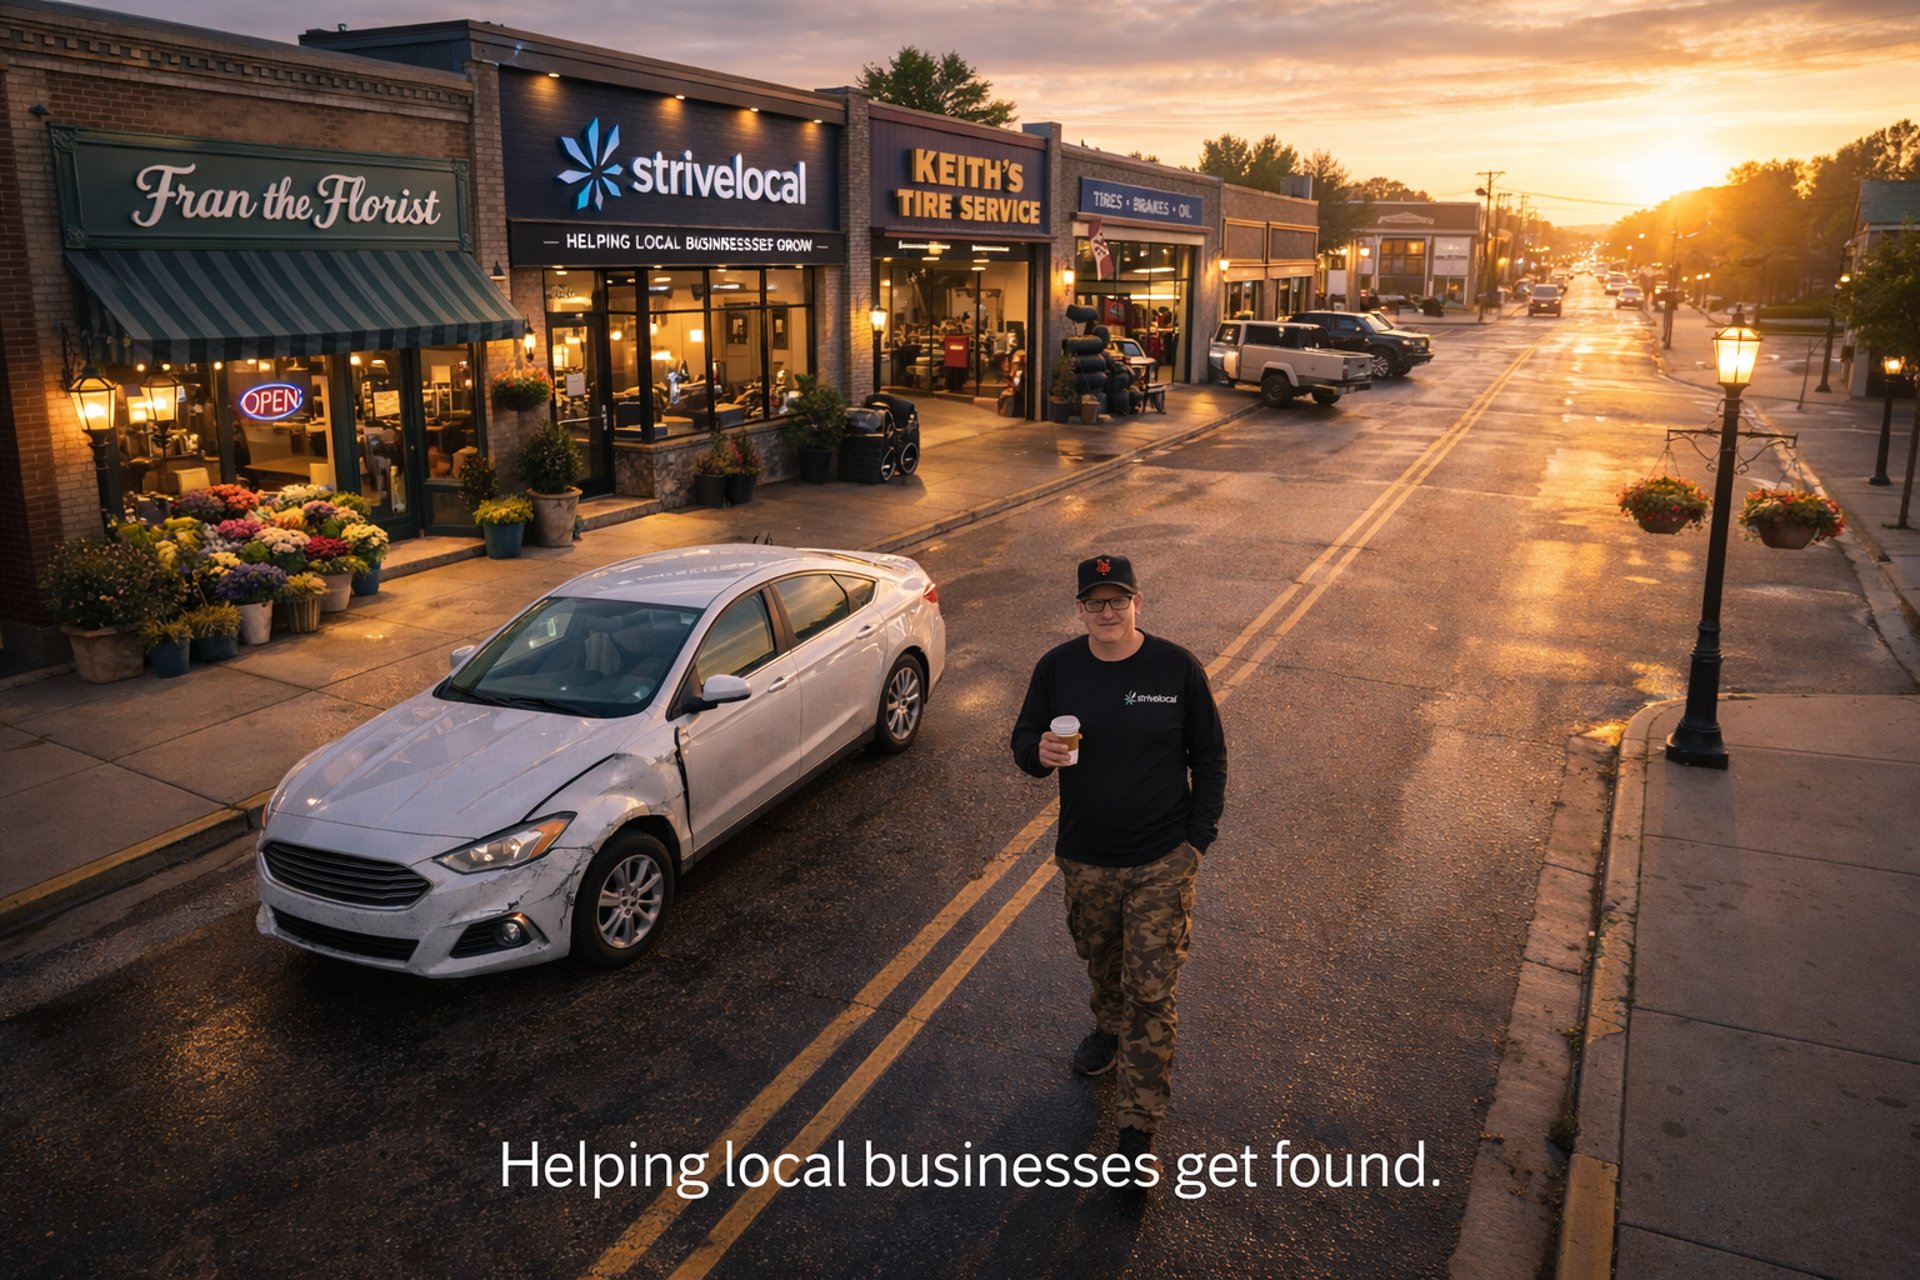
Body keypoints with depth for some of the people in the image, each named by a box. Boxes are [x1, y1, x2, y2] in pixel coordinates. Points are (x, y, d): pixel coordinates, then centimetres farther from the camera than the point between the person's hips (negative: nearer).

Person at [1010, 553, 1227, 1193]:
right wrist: (1040, 752, -21)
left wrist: (1199, 835, -6)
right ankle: (1109, 1027, 57)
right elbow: (1023, 741, 4)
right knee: (1102, 962, 25)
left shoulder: (1178, 668, -10)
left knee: (1152, 991, -2)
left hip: (1163, 861, -3)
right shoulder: (1056, 668, -5)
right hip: (1085, 858, 3)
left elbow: (1209, 756, -1)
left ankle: (1139, 1129, 9)